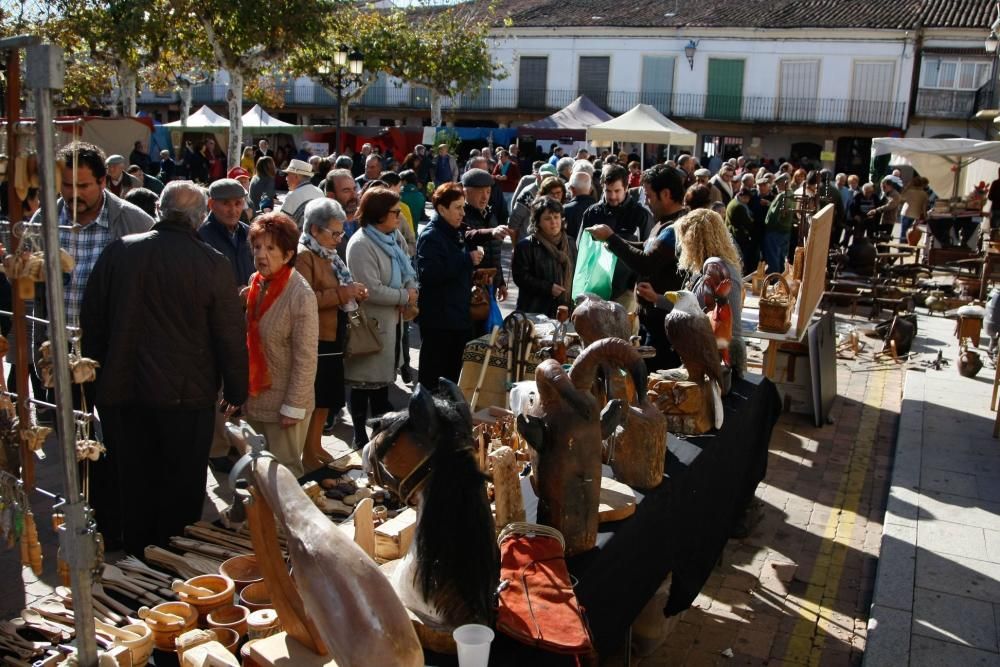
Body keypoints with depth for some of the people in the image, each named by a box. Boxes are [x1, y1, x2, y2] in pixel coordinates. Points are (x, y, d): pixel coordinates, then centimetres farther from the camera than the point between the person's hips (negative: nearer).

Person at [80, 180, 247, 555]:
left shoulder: (118, 251, -3)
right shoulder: (212, 264, -12)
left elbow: (91, 321, 6)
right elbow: (231, 336, -8)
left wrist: (96, 372, 18)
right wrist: (236, 390, 4)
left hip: (121, 390, 3)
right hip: (186, 396, -3)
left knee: (133, 482, 15)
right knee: (181, 485, 10)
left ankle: (136, 557, 29)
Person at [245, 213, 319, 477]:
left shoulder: (300, 295, -20)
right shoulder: (256, 283, 1)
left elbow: (305, 359, -19)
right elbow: (250, 341, 11)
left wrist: (293, 407, -18)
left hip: (283, 404, -7)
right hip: (255, 398, 7)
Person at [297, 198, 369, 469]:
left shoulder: (328, 255, 16)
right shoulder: (303, 256, -15)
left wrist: (354, 294, 7)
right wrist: (341, 293, -24)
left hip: (332, 338, 10)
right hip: (315, 341, -10)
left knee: (327, 398, 15)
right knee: (314, 399, -2)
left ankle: (316, 446, 27)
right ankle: (308, 455, 8)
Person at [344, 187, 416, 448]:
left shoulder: (395, 237, 4)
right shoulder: (361, 245, -22)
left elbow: (408, 270, 11)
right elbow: (372, 290, -27)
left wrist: (411, 291, -11)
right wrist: (405, 297, -15)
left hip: (392, 318, 9)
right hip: (371, 322, -9)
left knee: (383, 376, 22)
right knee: (365, 379, 4)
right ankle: (361, 436, 18)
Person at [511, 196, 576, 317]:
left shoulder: (570, 244, 13)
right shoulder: (526, 245, -5)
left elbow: (576, 274, 21)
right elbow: (520, 276, -11)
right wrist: (548, 288, -17)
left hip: (565, 310, 5)